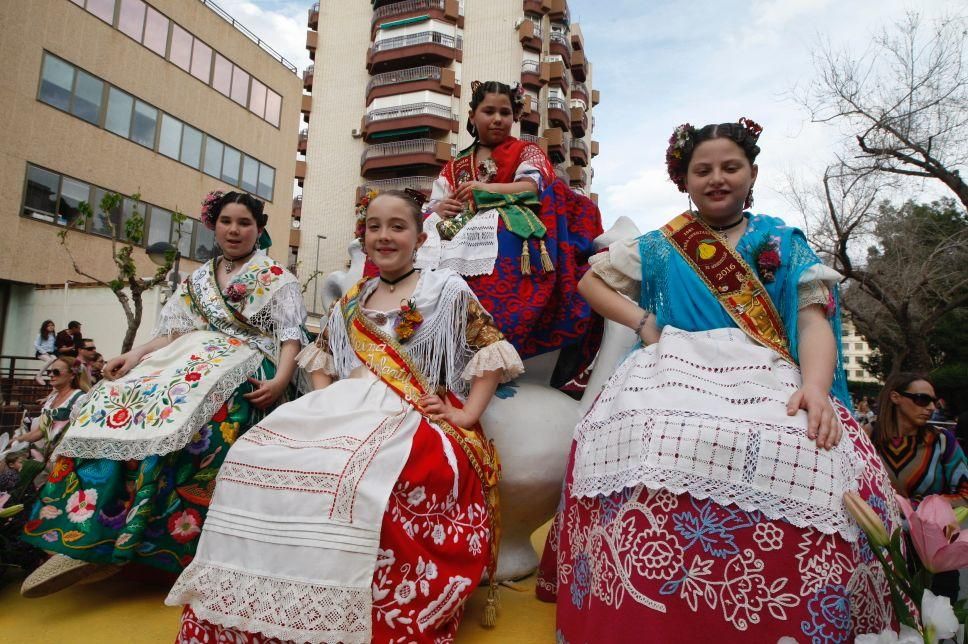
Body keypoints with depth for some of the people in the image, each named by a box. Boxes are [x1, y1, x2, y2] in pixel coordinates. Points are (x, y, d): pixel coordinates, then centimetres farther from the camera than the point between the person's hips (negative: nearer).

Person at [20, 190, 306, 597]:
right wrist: (133, 355, -2)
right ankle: (88, 536, -21)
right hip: (190, 361, 6)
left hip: (246, 366, -6)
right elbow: (174, 333, 17)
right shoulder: (197, 279, 23)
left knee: (173, 412, -32)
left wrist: (281, 380, -21)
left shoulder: (277, 278, 7)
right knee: (116, 401, -20)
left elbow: (290, 336, -3)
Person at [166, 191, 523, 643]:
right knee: (252, 459, -19)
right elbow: (322, 351, 31)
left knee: (356, 482, -37)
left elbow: (492, 349, 4)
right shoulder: (353, 298, 22)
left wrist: (468, 414, -6)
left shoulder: (447, 289, 7)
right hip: (345, 409, 5)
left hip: (410, 419, -5)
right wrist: (324, 395, 12)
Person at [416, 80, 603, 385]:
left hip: (509, 231, -3)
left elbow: (532, 188, -1)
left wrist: (484, 190, -3)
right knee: (428, 247, -30)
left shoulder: (526, 152, 20)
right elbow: (433, 206, 21)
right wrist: (441, 208, -3)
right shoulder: (455, 165, 30)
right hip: (460, 233, 4)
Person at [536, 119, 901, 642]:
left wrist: (816, 387, -14)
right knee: (648, 449, -35)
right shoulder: (661, 247, 22)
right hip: (676, 374, 0)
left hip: (766, 378, 1)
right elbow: (591, 280, 25)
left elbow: (814, 319, 8)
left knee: (817, 463, -34)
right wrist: (643, 320, 7)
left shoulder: (783, 242, 21)